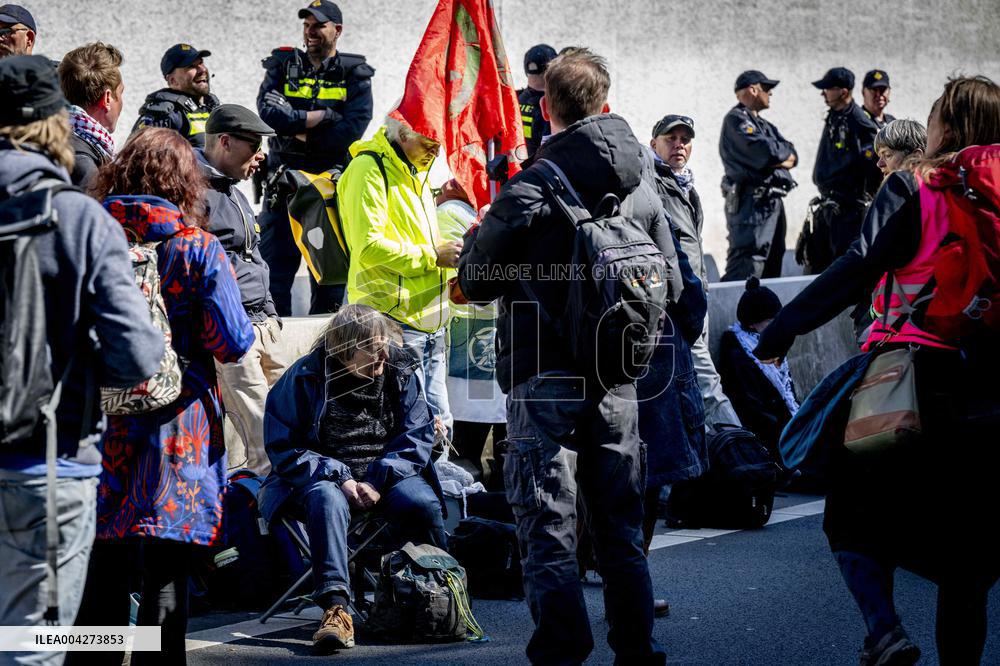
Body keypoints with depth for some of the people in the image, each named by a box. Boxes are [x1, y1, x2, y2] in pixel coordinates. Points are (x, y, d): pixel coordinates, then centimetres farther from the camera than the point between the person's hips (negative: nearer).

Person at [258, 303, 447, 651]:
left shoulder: (401, 373, 2)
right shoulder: (305, 377, -7)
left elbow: (417, 436, 0)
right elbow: (283, 446, -5)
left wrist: (377, 481, -16)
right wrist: (339, 478, -18)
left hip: (385, 475, 2)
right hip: (322, 475, -2)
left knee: (422, 502, -30)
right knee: (327, 500, -38)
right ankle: (335, 607, -49)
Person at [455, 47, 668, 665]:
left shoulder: (530, 190, -13)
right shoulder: (645, 190, 4)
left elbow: (475, 282, -5)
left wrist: (477, 245, 17)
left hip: (546, 377, -5)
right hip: (617, 381, 5)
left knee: (549, 524, -1)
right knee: (621, 522, 14)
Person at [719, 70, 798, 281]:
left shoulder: (763, 124, 24)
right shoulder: (736, 119, -5)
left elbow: (793, 157, 14)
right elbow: (768, 152, -18)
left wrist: (777, 158, -7)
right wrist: (783, 152, 3)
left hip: (773, 201, 10)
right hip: (751, 203, -10)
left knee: (772, 268, 10)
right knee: (746, 268, -19)